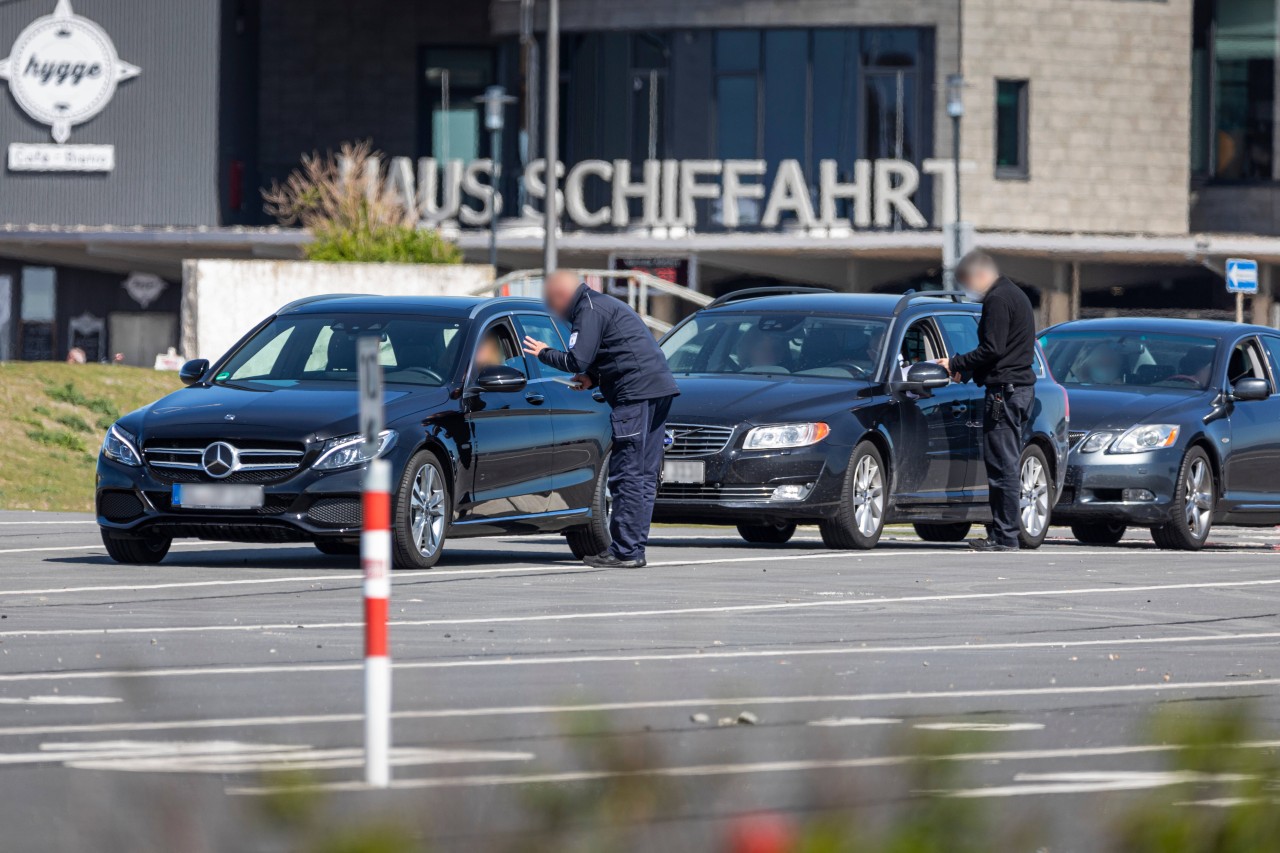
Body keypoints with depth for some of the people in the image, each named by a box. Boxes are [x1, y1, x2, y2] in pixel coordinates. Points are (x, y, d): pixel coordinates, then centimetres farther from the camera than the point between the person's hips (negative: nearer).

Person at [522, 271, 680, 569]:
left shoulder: (590, 311, -7)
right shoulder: (605, 304, 25)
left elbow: (578, 360, -15)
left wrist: (544, 353, 1)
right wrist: (594, 379, 20)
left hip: (636, 393, -10)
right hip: (658, 388, 10)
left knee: (627, 476, -9)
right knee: (645, 475, 10)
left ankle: (625, 552, -10)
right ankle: (635, 549, 13)